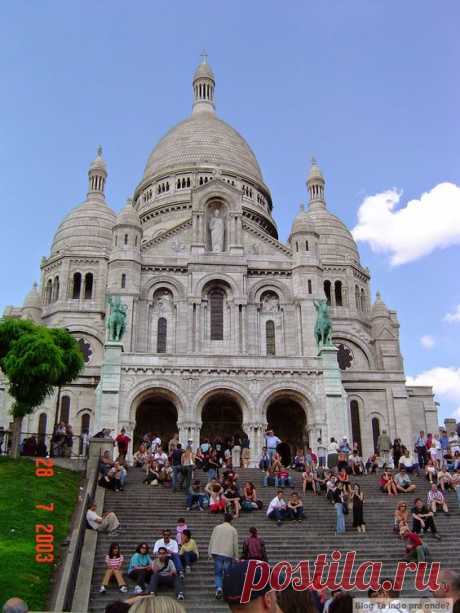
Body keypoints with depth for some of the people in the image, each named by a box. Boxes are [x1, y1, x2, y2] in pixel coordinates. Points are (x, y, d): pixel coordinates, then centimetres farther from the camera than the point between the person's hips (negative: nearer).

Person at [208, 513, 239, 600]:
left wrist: (210, 553, 8)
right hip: (228, 554, -1)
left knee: (218, 573, 5)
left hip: (217, 553, 1)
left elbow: (211, 541, 5)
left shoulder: (217, 528, 7)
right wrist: (236, 557, 11)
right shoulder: (233, 530, 5)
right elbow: (235, 544, 5)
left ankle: (218, 588, -15)